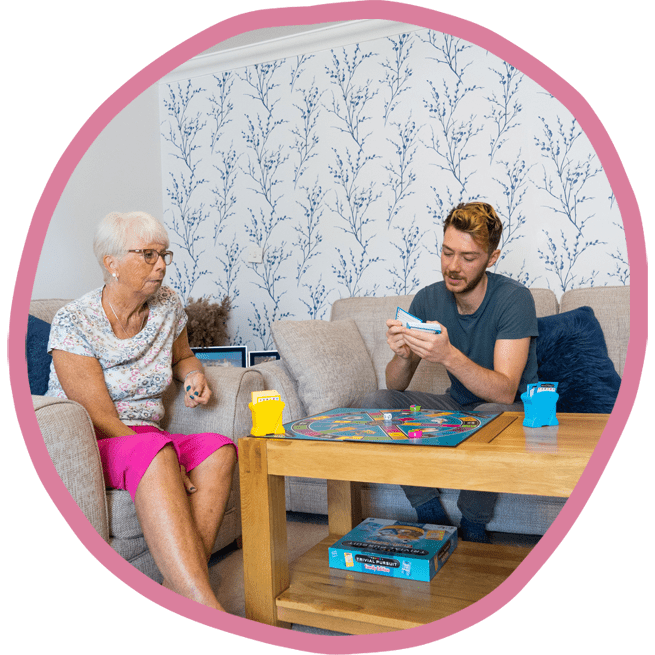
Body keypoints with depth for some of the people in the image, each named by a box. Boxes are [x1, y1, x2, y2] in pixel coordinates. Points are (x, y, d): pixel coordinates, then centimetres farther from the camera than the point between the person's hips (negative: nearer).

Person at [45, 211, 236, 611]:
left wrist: (194, 374, -1)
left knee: (219, 450, -25)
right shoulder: (73, 322, -13)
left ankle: (178, 592, -30)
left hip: (146, 439, 6)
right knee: (154, 450, -38)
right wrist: (171, 469, -25)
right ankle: (205, 607, -44)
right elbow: (100, 420, -18)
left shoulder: (168, 306, 4)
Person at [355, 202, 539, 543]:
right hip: (457, 405, 5)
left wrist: (448, 355, -45)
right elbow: (396, 387, -7)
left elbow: (505, 391, -30)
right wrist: (402, 355, -31)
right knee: (373, 402, -14)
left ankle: (472, 530, -13)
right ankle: (433, 520, -8)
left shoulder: (514, 298, -19)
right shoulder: (427, 300, -6)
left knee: (489, 414, -39)